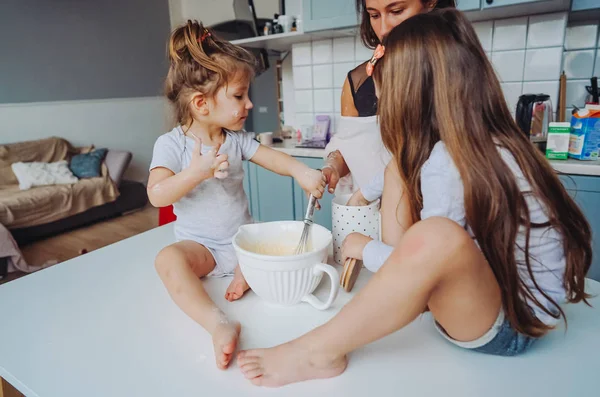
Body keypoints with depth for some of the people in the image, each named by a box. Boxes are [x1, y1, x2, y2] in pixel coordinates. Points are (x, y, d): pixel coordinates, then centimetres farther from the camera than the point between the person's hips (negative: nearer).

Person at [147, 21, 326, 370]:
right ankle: (218, 323, -42)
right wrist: (196, 173, -34)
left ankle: (246, 273, -12)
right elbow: (157, 195, -20)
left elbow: (272, 157, -9)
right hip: (200, 244, -3)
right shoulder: (171, 144, -11)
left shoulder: (237, 139, 2)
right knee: (168, 259, -34)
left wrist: (301, 172, -29)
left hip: (243, 237, 4)